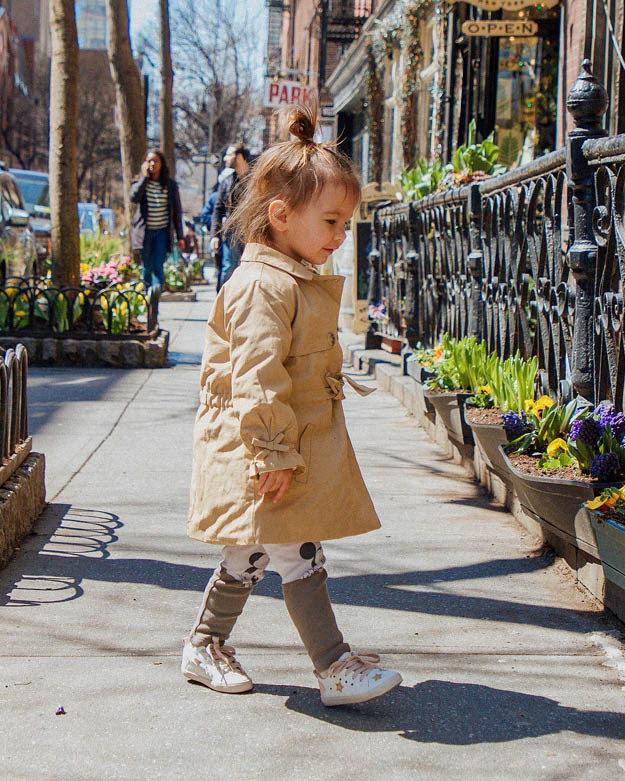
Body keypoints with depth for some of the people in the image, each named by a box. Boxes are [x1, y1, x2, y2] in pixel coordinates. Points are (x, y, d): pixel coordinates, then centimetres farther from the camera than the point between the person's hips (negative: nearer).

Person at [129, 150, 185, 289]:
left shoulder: (170, 185, 5)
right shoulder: (140, 182, 5)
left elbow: (177, 211, 8)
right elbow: (133, 198, -17)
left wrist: (180, 237, 4)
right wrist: (144, 177, -10)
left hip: (163, 231, -1)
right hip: (145, 231, 1)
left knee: (158, 267, -11)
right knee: (147, 268, 4)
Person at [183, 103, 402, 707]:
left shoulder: (300, 281, 15)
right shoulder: (262, 286, -19)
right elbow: (256, 376, -24)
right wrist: (274, 451, -25)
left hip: (295, 444, 10)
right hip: (268, 454, -10)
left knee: (252, 553, 16)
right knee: (299, 556, -6)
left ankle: (204, 646, 29)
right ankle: (335, 668, -2)